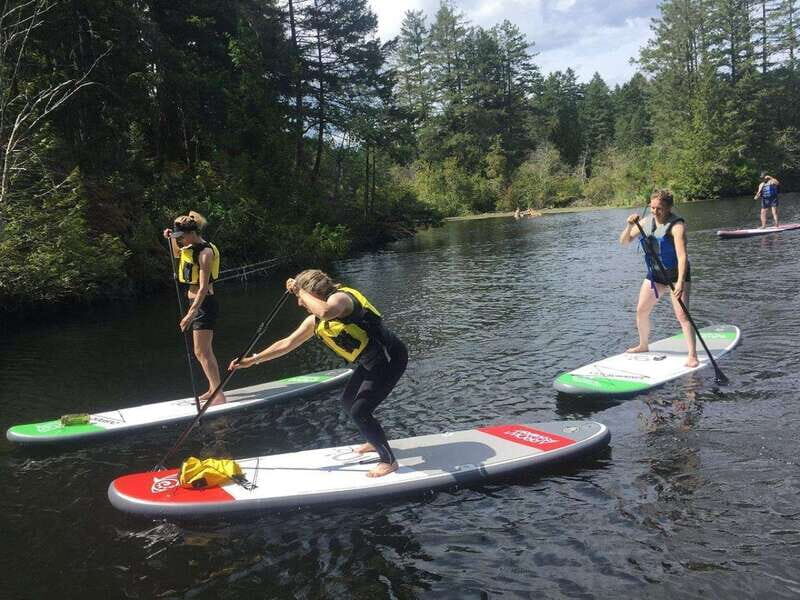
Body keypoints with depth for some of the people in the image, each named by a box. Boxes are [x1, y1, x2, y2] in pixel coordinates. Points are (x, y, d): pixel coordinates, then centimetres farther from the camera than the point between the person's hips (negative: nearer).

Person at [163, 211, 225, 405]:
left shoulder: (205, 252, -18)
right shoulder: (191, 248, 9)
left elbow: (204, 287, -25)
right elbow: (177, 255, 33)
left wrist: (191, 313, -31)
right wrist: (171, 239, 12)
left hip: (204, 304, -10)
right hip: (196, 303, 10)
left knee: (202, 352, -12)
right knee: (204, 351, 15)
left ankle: (218, 394, -11)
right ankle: (213, 389, 24)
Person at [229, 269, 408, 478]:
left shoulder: (339, 297, -17)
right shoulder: (314, 322, 9)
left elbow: (326, 312, -42)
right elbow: (286, 344, 15)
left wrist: (300, 291, -27)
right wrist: (253, 360, 13)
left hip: (389, 357, -10)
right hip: (370, 362, 10)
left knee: (359, 412, -10)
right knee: (348, 402, 21)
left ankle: (389, 461, 6)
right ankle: (375, 442, 43)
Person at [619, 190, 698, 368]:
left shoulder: (676, 225, -21)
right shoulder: (646, 222, 0)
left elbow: (682, 256, -32)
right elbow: (624, 242, 2)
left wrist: (681, 282, -42)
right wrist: (629, 226, -19)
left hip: (676, 274, -7)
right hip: (655, 274, 7)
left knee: (682, 314, -17)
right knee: (641, 311, 11)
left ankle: (693, 356, -16)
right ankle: (643, 345, 32)